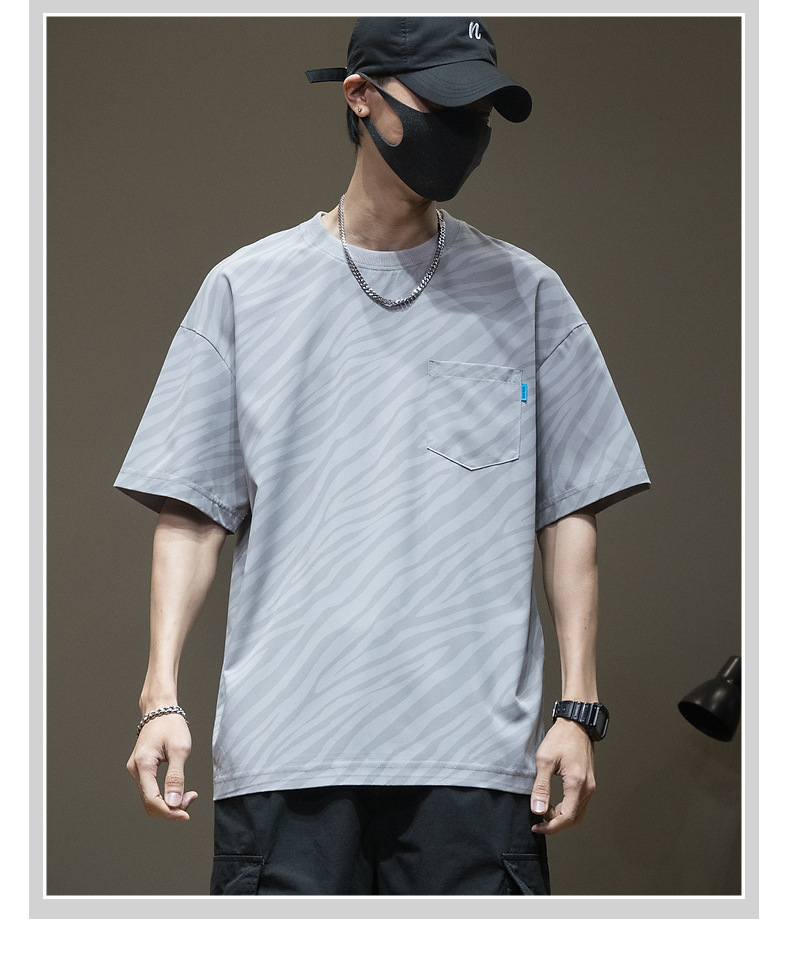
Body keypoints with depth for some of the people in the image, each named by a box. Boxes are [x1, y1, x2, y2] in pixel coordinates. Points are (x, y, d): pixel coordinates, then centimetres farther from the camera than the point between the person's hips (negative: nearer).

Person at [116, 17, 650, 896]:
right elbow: (191, 510, 8)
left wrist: (578, 708, 2)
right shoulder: (246, 289, 10)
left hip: (477, 754, 0)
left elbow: (570, 510, 10)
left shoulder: (526, 295, 12)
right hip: (280, 748, 0)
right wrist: (161, 695, -3)